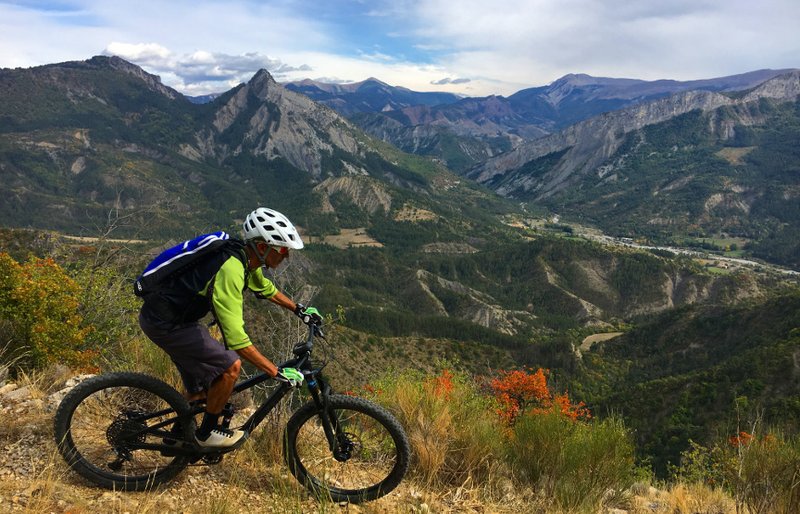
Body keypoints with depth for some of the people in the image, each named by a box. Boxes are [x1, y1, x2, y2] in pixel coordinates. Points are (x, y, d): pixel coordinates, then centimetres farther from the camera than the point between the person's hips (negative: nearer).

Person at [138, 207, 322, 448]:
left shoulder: (246, 258, -2)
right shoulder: (231, 270, -31)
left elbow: (265, 288, 22)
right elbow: (237, 339, -34)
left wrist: (298, 308, 21)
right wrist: (278, 372, -30)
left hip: (178, 315, 10)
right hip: (164, 323, -10)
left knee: (201, 386, 19)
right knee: (230, 366, -13)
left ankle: (178, 435, 38)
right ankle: (207, 433, 6)